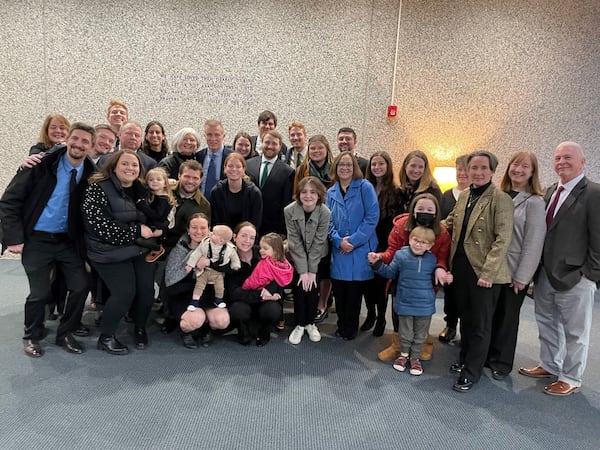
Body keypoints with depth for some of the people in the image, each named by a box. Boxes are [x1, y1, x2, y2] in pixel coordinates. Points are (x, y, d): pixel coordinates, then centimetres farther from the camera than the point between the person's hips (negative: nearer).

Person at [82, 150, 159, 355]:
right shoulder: (98, 188, -10)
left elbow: (148, 221, 22)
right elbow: (99, 225, -19)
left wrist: (155, 230, -1)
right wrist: (136, 231, -16)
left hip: (140, 249, 6)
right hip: (111, 252, -5)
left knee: (147, 290, -3)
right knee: (125, 292, -14)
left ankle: (140, 328, 26)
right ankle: (106, 337, 10)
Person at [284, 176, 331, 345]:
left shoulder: (325, 213, -23)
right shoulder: (290, 211, -22)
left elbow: (318, 243, -18)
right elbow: (295, 242, -19)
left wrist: (312, 271, -17)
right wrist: (303, 270, -19)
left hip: (318, 255, 0)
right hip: (297, 255, 0)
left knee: (313, 287, 0)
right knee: (299, 287, -4)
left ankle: (310, 323, 20)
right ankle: (300, 325, 13)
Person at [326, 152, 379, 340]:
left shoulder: (365, 187, -4)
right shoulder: (331, 193, 10)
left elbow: (372, 217, -10)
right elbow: (328, 221, 7)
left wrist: (354, 240, -15)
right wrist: (339, 240, -11)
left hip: (360, 249, -3)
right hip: (339, 250, 3)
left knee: (354, 290, 4)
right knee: (339, 290, 7)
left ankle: (350, 328, 23)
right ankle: (342, 325, 27)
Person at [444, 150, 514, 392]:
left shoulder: (500, 199, -11)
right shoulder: (464, 196, 9)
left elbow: (502, 239, -16)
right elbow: (448, 224, 21)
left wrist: (488, 273, -20)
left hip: (484, 272, -6)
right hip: (461, 268, 6)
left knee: (480, 324, 8)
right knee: (465, 318, 20)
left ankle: (471, 372, 22)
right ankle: (464, 359, 38)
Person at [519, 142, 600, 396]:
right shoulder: (550, 191, 9)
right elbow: (543, 231, 10)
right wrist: (539, 268, 6)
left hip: (575, 278, -7)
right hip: (545, 273, 7)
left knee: (575, 332, 10)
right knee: (546, 323, 20)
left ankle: (571, 379, 26)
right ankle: (549, 366, 39)